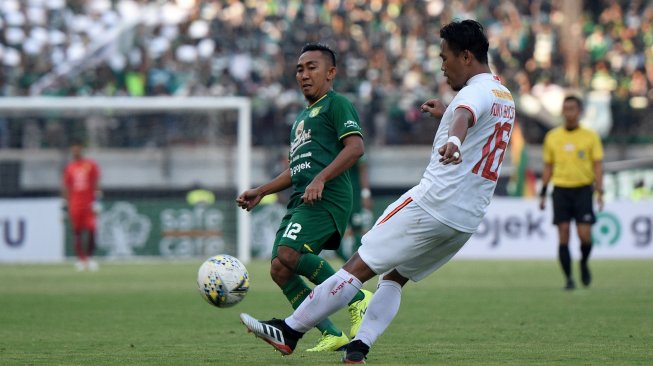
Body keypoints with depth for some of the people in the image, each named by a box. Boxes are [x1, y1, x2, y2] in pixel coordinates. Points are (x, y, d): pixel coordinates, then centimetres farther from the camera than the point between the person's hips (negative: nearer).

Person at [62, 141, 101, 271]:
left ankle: (90, 257, 1)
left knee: (91, 230, -8)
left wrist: (95, 199, -8)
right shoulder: (69, 167, 9)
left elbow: (96, 184, 0)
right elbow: (66, 187, 11)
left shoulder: (91, 165, 3)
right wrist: (66, 203, 5)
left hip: (88, 203, -2)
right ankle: (81, 259, 6)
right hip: (75, 204, 2)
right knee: (77, 231, 1)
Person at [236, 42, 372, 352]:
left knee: (289, 252, -28)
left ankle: (357, 299, -17)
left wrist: (320, 180, -22)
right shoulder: (302, 116, 30)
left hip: (326, 198, -9)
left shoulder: (336, 104, 2)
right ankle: (332, 335, -1)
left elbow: (355, 147, -13)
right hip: (301, 200, 9)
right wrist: (260, 192, 27)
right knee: (279, 269, -3)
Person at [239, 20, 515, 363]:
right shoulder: (505, 98, 18)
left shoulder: (478, 91, -12)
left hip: (432, 203, -9)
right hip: (466, 222, 9)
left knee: (359, 266, -5)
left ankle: (289, 331, -2)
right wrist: (446, 114, 47)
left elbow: (465, 115, -38)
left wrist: (454, 140, -58)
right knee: (394, 276, 17)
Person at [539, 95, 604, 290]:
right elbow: (548, 167, 14)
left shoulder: (590, 136, 2)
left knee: (584, 235, -10)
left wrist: (599, 192, -8)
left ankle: (584, 263, 21)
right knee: (563, 236, -4)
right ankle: (568, 278, 4)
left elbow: (597, 165, 2)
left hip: (583, 189, -2)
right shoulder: (552, 137, 7)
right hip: (560, 190, 2)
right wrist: (543, 193, 9)